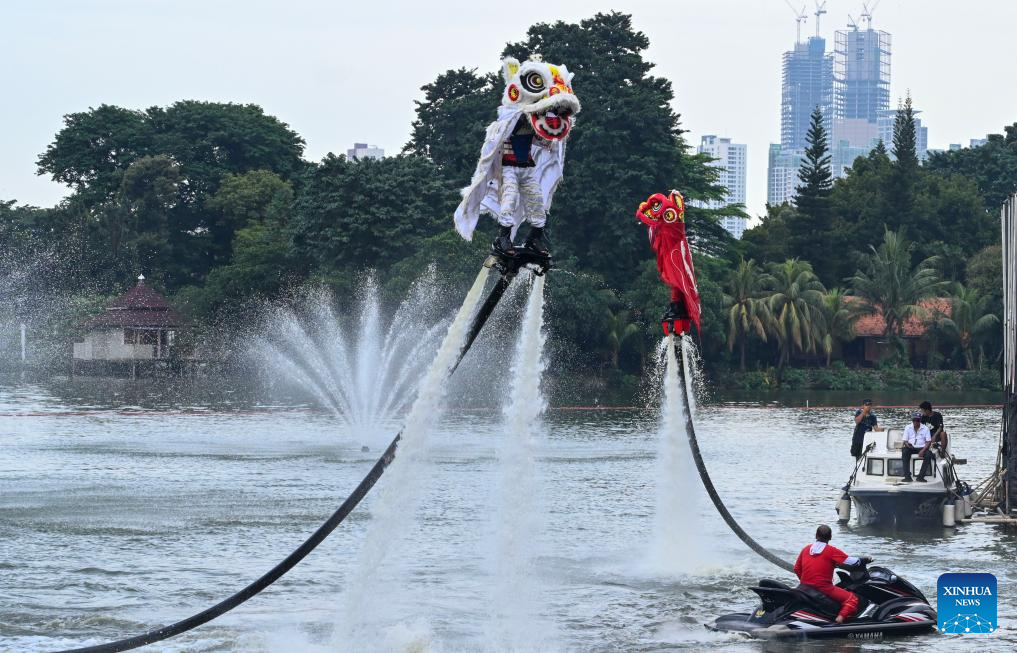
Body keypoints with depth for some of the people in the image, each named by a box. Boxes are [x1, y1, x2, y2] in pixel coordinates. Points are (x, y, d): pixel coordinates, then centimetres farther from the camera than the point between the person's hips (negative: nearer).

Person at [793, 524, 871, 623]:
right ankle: (841, 617, -25)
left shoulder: (806, 549, 7)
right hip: (824, 588, -6)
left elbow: (797, 569, 11)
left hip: (805, 587, 6)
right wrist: (865, 559, 7)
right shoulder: (831, 551, -9)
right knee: (852, 599, -3)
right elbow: (852, 561, -12)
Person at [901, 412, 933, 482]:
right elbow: (905, 441, 5)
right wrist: (907, 444, -20)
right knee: (904, 452, -32)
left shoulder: (925, 428, 3)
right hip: (911, 447, 1)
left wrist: (922, 451, -18)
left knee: (928, 454, -32)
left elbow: (928, 442, -2)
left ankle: (920, 476, -28)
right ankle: (907, 476, -33)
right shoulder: (908, 428, 7)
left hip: (922, 448, -1)